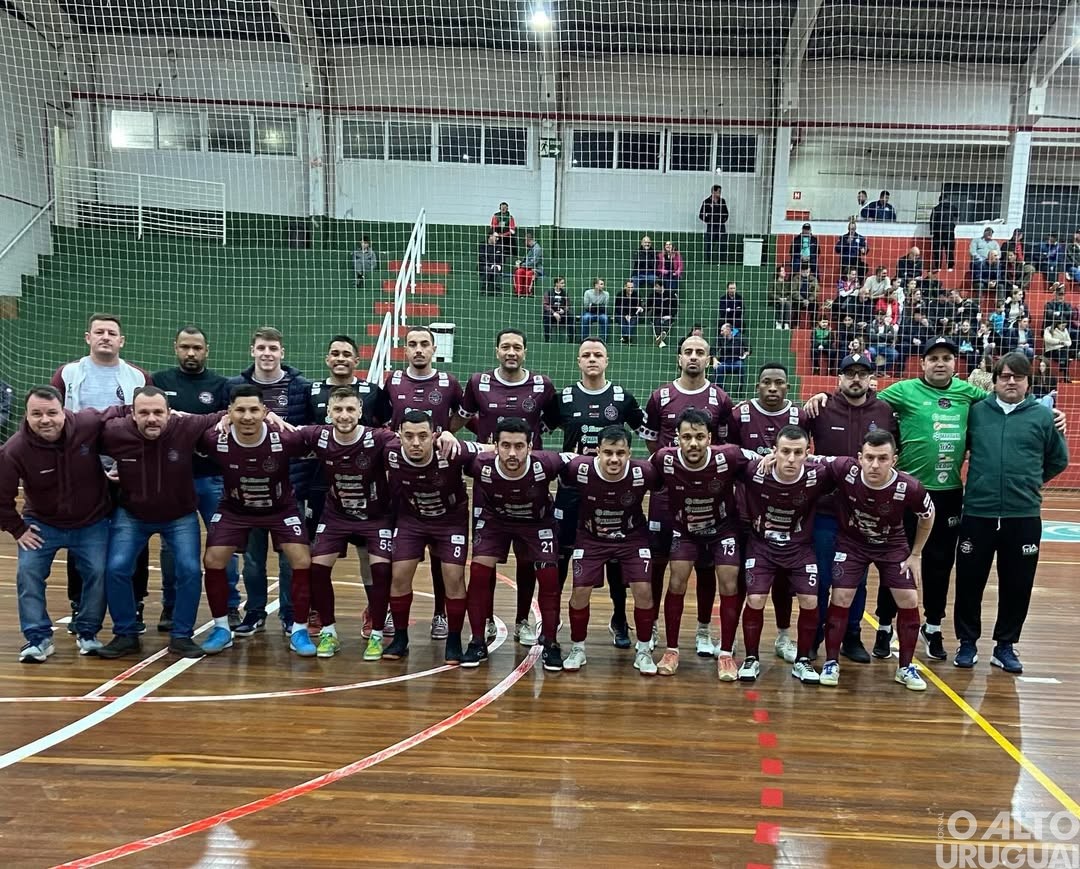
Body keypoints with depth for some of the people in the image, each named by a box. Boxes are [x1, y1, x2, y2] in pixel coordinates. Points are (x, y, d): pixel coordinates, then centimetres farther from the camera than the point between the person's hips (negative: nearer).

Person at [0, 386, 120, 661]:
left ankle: (87, 633, 14)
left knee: (98, 572, -6)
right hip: (41, 523, 0)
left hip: (92, 522, 0)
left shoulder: (90, 424, -25)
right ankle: (38, 638, 3)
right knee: (28, 572, -11)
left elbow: (119, 414, -4)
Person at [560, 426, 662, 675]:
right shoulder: (579, 469, -28)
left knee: (643, 591, -9)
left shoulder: (644, 472, -27)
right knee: (580, 591, -6)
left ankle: (643, 651, 14)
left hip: (632, 537, 0)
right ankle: (577, 648, 19)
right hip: (591, 538, 0)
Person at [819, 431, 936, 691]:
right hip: (851, 542, -1)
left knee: (909, 601, -1)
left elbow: (927, 518, -7)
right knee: (841, 597, -8)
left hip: (892, 545, 1)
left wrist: (916, 555, -1)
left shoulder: (910, 488, -29)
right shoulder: (845, 469, -33)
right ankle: (831, 663, 9)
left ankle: (906, 667, 18)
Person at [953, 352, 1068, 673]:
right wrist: (978, 478, 7)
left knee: (1017, 585, 9)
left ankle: (1005, 645, 25)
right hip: (977, 513, 0)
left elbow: (1059, 459, 11)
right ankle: (968, 642, 22)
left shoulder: (1043, 415, 2)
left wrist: (1030, 482, 11)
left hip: (1024, 517, 0)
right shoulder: (976, 411, 2)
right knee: (970, 581, 6)